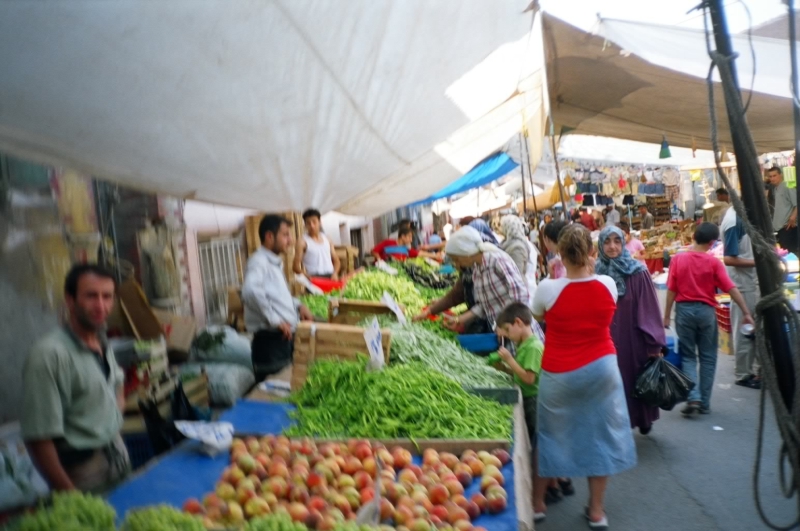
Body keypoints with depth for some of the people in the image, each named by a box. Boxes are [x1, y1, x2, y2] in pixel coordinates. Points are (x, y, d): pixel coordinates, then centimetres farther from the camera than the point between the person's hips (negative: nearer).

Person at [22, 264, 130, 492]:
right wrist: (70, 496, -20)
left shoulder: (102, 343, 2)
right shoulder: (49, 354, -22)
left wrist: (116, 413, 9)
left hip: (117, 454, 7)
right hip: (83, 471, -7)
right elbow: (39, 437, -22)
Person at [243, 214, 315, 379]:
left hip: (286, 338, 9)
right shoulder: (259, 261, -13)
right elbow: (250, 291, -33)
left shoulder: (275, 262, 17)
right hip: (271, 340, -9)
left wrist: (298, 306, 13)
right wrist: (274, 320, -26)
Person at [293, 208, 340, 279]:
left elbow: (336, 260, 18)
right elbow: (296, 266, -4)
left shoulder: (327, 239, 15)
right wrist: (308, 277, -18)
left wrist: (335, 273, 0)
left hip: (330, 277, 4)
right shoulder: (302, 242, 0)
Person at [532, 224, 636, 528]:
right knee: (600, 434, 15)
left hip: (559, 374, -2)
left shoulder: (548, 289, -18)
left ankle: (537, 500, 32)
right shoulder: (608, 285, -9)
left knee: (554, 434, 16)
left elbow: (538, 316, 2)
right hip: (601, 368, 2)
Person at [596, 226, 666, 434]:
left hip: (633, 339, -2)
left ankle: (643, 420, 36)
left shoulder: (638, 272, -8)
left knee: (637, 382, 13)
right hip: (606, 341, 2)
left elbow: (649, 310, -7)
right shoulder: (595, 273, -1)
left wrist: (655, 344, -8)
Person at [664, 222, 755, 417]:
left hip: (684, 310, 0)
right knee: (708, 357, 11)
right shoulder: (714, 262, -5)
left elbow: (671, 290, -2)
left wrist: (666, 316, 4)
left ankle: (693, 398, -6)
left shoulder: (677, 259, -4)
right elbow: (731, 289, -7)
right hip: (706, 311, 0)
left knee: (688, 356, 9)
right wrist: (746, 313, -1)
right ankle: (704, 403, 15)